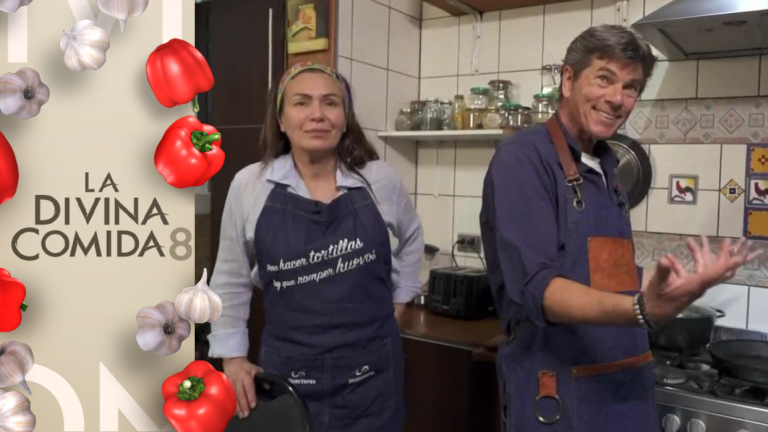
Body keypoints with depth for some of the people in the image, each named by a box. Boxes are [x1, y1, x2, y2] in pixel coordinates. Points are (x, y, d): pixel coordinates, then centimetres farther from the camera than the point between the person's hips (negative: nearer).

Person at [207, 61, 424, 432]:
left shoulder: (380, 180, -4)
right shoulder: (249, 186, -7)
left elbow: (411, 238, 17)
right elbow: (230, 281, 4)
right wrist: (233, 357, 3)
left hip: (371, 373, 1)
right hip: (286, 373, 0)